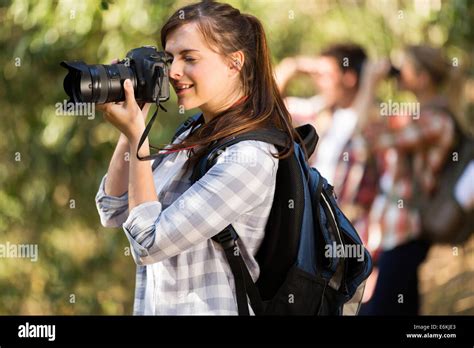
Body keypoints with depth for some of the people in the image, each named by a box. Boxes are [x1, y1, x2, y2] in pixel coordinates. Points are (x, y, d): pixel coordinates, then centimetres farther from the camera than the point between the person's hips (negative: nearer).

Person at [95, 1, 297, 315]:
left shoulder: (250, 156, -20)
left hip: (208, 307, -8)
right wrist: (129, 132, -2)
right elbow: (114, 212, 9)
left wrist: (136, 136, -15)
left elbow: (149, 243, -20)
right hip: (155, 306, 8)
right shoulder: (193, 138, 6)